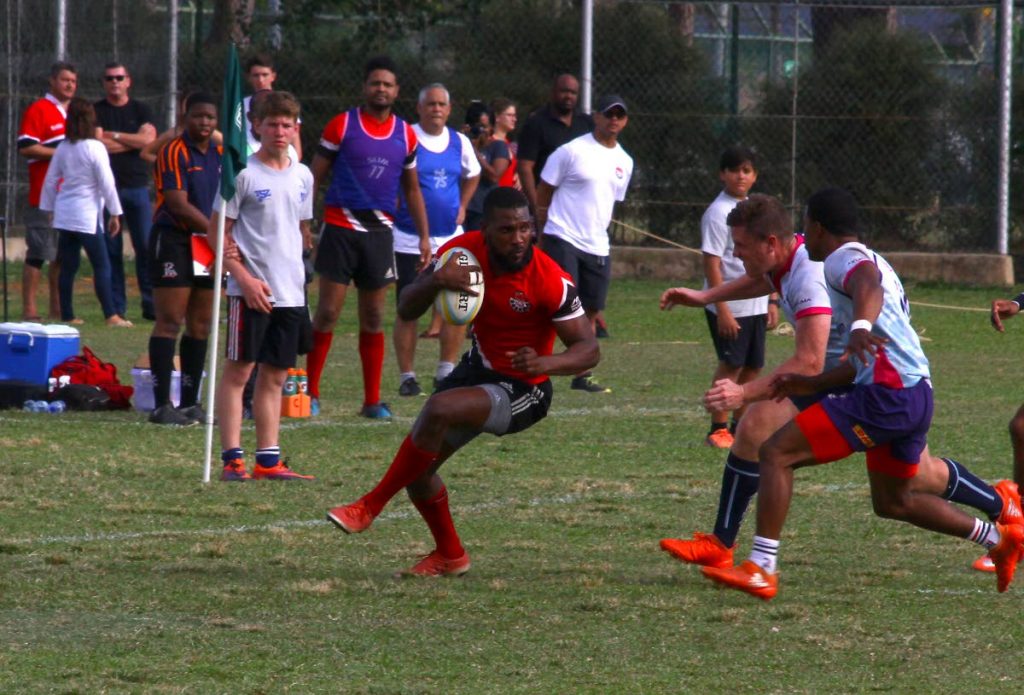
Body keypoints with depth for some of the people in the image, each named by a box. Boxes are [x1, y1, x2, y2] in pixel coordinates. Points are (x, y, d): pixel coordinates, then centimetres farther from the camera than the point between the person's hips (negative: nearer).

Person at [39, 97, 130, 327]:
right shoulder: (94, 148, -11)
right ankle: (111, 316, -8)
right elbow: (107, 183, -10)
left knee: (68, 266, 10)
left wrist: (48, 209, 23)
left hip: (64, 213, 6)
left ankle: (66, 315, 11)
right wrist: (115, 214, -3)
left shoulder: (63, 148, 5)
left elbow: (51, 181, 12)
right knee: (102, 266, -3)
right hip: (87, 215, -6)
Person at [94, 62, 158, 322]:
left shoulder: (141, 110, 12)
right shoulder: (96, 112, 7)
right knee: (111, 249, -2)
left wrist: (114, 136, -5)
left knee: (147, 246, -4)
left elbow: (149, 139, -5)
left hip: (137, 186, 1)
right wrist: (134, 142, -4)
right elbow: (95, 144, -9)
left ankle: (152, 305, -1)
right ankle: (116, 307, 2)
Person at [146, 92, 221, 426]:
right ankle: (162, 405, -9)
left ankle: (190, 403, 15)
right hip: (173, 241, -8)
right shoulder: (174, 153, -11)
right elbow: (179, 205, -18)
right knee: (170, 323, -9)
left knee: (201, 325, 9)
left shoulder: (219, 155, 13)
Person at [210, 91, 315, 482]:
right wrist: (244, 277, -15)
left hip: (291, 292, 6)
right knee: (238, 371, -4)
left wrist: (297, 273, 13)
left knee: (275, 376, 8)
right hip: (250, 291, -6)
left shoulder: (302, 176, 12)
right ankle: (232, 458, -3)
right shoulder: (243, 174, -6)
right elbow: (217, 231, -7)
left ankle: (268, 460, 10)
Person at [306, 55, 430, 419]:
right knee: (328, 311, -5)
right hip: (340, 228, -3)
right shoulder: (342, 125, -1)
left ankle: (372, 399, 10)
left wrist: (424, 236, 14)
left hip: (380, 231, 3)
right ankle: (310, 392, 3)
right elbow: (315, 177, 1)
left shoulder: (405, 134, 9)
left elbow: (412, 189, 19)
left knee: (373, 317, 6)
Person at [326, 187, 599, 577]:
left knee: (440, 408, -31)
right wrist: (435, 281, -31)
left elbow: (588, 349, -19)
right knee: (418, 468, 4)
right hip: (479, 369, 6)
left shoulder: (551, 281, -24)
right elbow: (406, 310, -9)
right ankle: (449, 555, 30)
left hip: (522, 392, -6)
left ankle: (370, 505, -16)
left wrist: (544, 364, -39)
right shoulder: (465, 250, -12)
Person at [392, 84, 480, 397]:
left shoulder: (460, 143, 7)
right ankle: (407, 376, 8)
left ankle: (446, 371, 11)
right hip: (409, 239, -4)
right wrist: (392, 210, -9)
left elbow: (472, 176, 25)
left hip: (450, 238, 4)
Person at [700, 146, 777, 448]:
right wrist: (722, 309, -20)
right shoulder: (718, 213, -11)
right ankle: (718, 429, 3)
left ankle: (740, 426, 18)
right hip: (729, 306, -7)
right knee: (731, 365, -5)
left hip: (756, 306, 7)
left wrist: (772, 301, 15)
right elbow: (712, 264, -15)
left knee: (752, 367, 9)